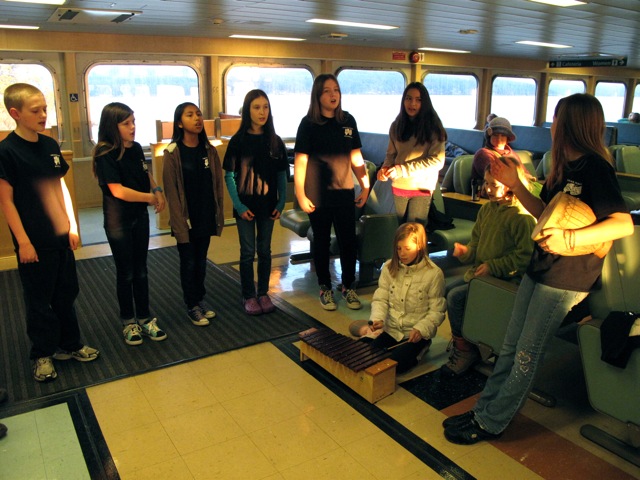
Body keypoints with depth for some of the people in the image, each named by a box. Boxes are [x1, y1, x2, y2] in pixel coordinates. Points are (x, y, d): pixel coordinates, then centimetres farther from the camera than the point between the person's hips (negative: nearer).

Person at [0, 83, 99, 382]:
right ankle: (42, 355, 25)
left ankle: (69, 345, 31)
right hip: (34, 242, -5)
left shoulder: (50, 145, 3)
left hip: (60, 235, 6)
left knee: (66, 293, 15)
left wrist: (72, 226, 7)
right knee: (39, 300, 8)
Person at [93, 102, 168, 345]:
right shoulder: (105, 155, -17)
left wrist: (158, 190, -3)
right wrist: (150, 197, -15)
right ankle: (128, 322, 23)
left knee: (141, 270, 13)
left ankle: (145, 319, 25)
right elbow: (118, 191, -24)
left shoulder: (136, 148, 1)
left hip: (140, 216, 5)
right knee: (125, 273, 7)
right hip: (118, 220, -5)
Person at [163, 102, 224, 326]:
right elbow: (171, 190, -11)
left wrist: (218, 216, 3)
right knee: (188, 262, 8)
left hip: (206, 217, 4)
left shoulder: (209, 150, 2)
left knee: (201, 261, 16)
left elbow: (217, 185, 5)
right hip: (186, 218, -4)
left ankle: (200, 298, 32)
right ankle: (192, 306, 22)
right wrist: (180, 223, -14)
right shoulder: (173, 153, -10)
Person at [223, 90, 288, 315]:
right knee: (248, 252, 6)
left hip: (268, 204, 2)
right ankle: (249, 296, 19)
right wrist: (239, 206, -11)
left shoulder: (274, 141, 1)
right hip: (246, 206, -2)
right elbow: (229, 176, -6)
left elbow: (281, 174, 5)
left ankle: (263, 293, 25)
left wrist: (281, 203, -2)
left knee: (265, 251, 11)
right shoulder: (238, 140, -6)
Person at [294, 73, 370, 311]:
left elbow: (356, 156, 11)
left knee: (348, 240, 6)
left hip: (345, 191, 3)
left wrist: (365, 186, 8)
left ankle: (349, 287, 23)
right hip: (318, 194, -3)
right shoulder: (309, 123, -6)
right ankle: (325, 288, 23)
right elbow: (300, 161, -8)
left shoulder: (348, 120, 5)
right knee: (322, 241, 9)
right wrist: (300, 195, -12)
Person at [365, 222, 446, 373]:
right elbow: (380, 299, 1)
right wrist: (377, 318, -18)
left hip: (417, 334, -4)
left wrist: (421, 329, -23)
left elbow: (437, 311, -8)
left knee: (395, 364, -20)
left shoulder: (434, 274, -13)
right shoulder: (389, 268, -2)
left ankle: (419, 349, 9)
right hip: (391, 330, 4)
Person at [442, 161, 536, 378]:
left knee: (456, 297, -19)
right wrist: (466, 252, -6)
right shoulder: (486, 209, 9)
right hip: (480, 271, 9)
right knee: (447, 289, -1)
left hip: (505, 279, -9)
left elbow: (525, 256, -20)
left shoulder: (522, 216, -17)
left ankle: (464, 350, 0)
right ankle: (460, 340, 15)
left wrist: (492, 266, -20)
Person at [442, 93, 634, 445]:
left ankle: (490, 424, 14)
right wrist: (515, 185, 8)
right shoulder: (565, 166, 12)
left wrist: (570, 239, -35)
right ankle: (483, 409, 23)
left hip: (565, 280, -9)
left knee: (527, 354, 2)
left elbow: (624, 223, -26)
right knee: (511, 346, 13)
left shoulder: (595, 169, -17)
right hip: (540, 269, 9)